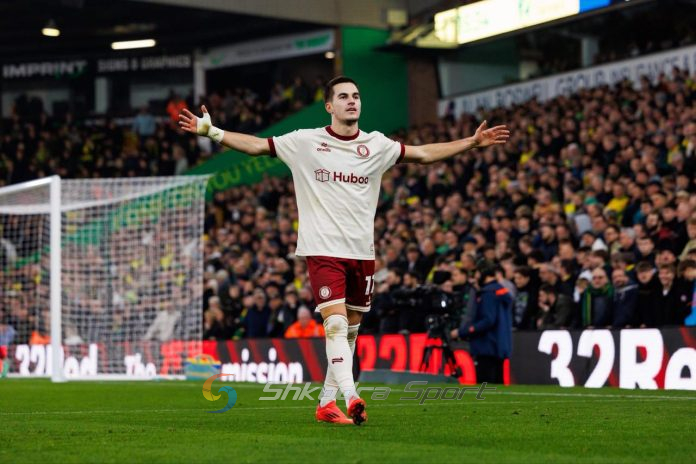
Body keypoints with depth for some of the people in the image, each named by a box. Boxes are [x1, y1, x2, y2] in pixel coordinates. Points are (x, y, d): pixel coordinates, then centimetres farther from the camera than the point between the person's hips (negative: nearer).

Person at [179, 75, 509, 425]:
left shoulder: (376, 145, 8)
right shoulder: (306, 142, 0)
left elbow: (424, 154, 16)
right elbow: (255, 145, 3)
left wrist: (473, 142, 10)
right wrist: (212, 132, -7)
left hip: (361, 252, 4)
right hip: (322, 250, -4)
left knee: (349, 332, 7)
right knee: (336, 323, -18)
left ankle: (327, 403, 17)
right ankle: (351, 399, -27)